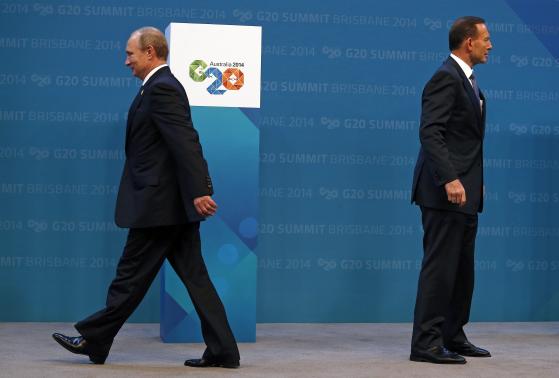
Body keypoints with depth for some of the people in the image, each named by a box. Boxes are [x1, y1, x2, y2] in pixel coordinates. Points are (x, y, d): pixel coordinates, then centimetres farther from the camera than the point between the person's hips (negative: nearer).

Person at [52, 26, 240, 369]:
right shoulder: (163, 86, 18)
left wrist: (198, 192, -29)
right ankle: (222, 350, 6)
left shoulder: (161, 88, -14)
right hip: (175, 201, 10)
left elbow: (186, 142, -23)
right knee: (194, 276, 7)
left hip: (159, 202, -10)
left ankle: (94, 341, 12)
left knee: (132, 275, 1)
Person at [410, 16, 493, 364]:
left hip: (465, 193, 10)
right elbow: (430, 133, -21)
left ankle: (453, 337, 21)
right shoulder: (446, 78, -13)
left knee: (463, 270, 13)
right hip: (446, 191, -10)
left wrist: (476, 181, 19)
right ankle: (426, 342, -3)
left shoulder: (466, 79, 18)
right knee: (440, 267, -7)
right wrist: (450, 179, -28)